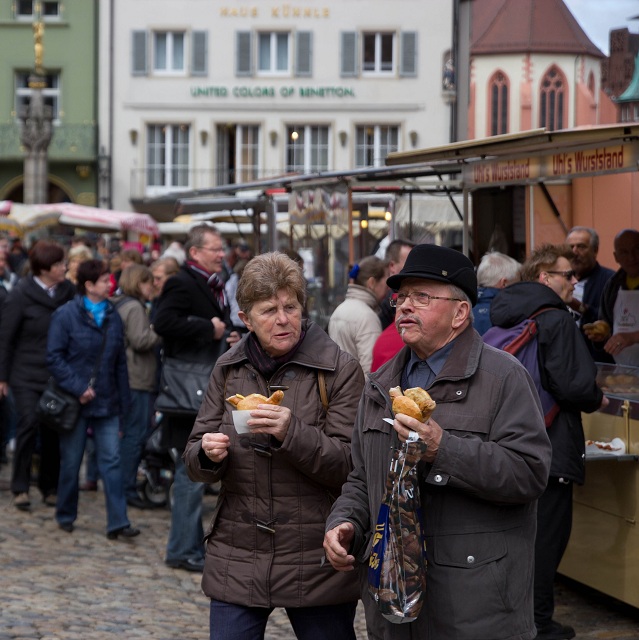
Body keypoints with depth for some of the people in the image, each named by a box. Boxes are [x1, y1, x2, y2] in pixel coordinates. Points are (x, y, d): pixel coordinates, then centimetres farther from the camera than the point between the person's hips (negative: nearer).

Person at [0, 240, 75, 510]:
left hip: (58, 374, 3)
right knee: (28, 425, -10)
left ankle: (50, 487, 17)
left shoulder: (67, 291, 1)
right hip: (26, 374, -3)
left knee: (53, 432, 5)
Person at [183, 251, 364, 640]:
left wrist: (292, 433, -25)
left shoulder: (340, 370, -6)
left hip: (316, 563, -3)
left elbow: (349, 464, -10)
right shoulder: (229, 369, 7)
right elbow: (195, 462, 10)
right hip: (236, 563, 3)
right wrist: (208, 454, -13)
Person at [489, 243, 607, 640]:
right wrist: (596, 400, -1)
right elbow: (574, 384, -22)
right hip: (549, 446, -8)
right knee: (548, 531, 0)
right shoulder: (556, 319, -15)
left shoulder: (504, 316, 10)